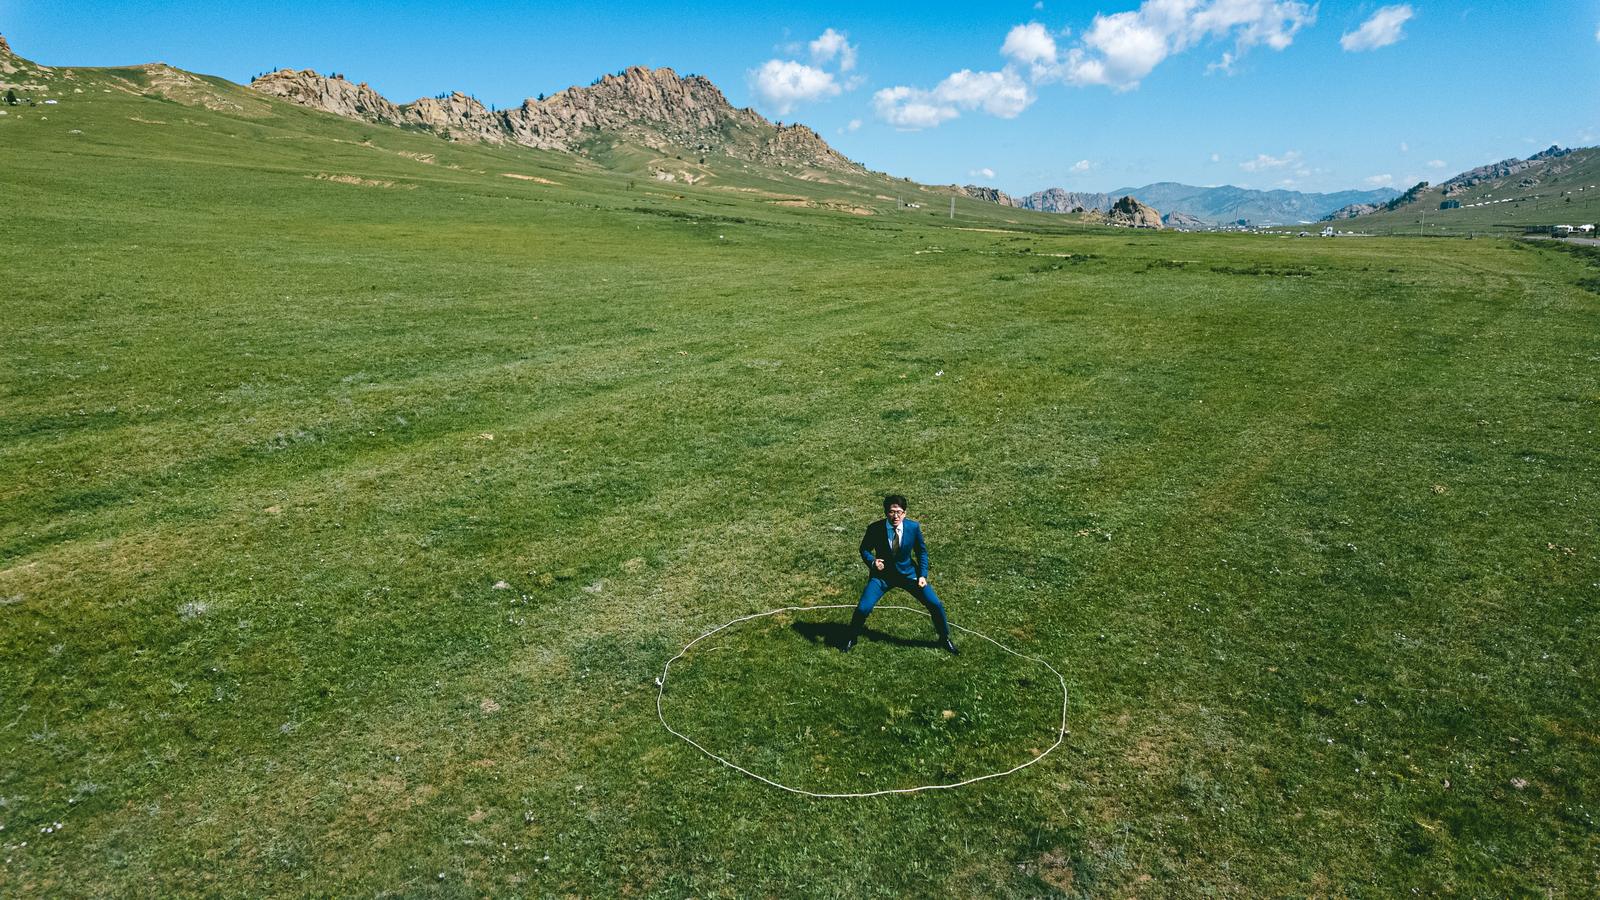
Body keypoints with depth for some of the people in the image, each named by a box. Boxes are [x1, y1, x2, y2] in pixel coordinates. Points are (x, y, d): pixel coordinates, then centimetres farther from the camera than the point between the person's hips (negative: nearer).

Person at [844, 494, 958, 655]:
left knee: (935, 605, -5)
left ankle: (945, 638, 24)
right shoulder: (875, 529, -19)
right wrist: (872, 562, -23)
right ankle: (851, 638, 17)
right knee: (863, 608, -15)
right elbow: (864, 549, -2)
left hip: (908, 573, 1)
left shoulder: (913, 527, -15)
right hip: (882, 574, -1)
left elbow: (921, 551, 1)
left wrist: (923, 575, -7)